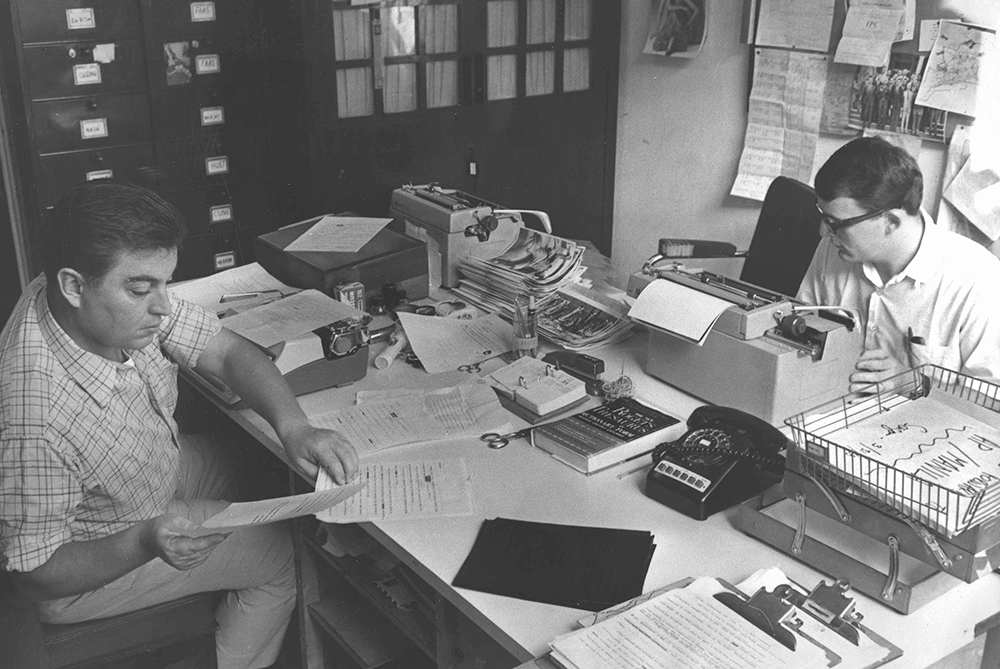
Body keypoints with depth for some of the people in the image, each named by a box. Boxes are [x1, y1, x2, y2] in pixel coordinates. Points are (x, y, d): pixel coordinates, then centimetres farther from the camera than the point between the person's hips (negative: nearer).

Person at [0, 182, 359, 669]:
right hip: (99, 559, -7)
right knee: (282, 556, -4)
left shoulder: (128, 303, -22)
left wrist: (293, 427, -29)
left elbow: (228, 351, -13)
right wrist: (146, 543, -42)